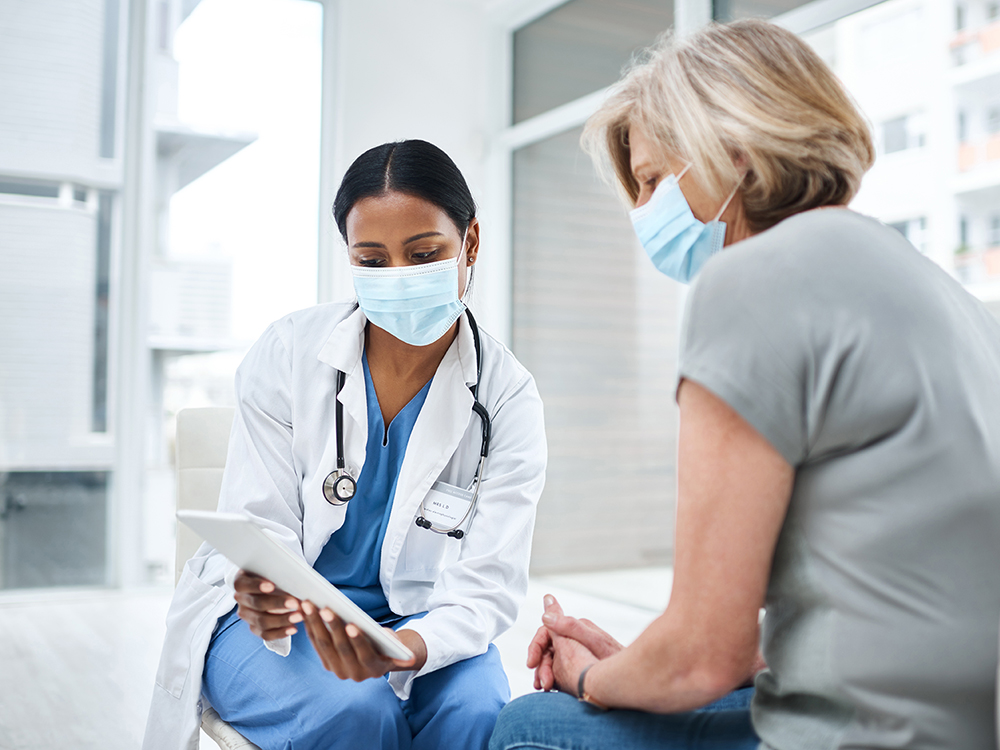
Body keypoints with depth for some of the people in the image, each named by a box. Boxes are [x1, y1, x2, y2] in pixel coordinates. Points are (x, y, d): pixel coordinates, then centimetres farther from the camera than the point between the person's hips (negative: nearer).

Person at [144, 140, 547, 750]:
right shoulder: (290, 352, -11)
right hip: (277, 623, 0)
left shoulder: (508, 396, -11)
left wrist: (405, 649, -39)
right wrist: (264, 604, -35)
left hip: (416, 620, 1)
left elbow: (487, 585, -16)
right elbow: (259, 530, -10)